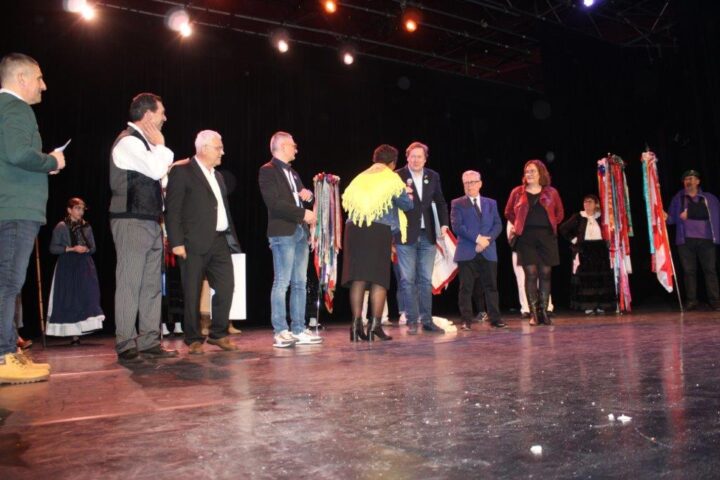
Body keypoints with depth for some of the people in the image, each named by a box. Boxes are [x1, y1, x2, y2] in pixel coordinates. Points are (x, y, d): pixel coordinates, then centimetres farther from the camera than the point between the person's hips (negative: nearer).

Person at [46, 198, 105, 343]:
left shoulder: (87, 227, 12)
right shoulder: (61, 227, 1)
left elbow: (93, 248, 14)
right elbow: (53, 248, -3)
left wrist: (86, 249, -8)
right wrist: (71, 249, -14)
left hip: (85, 266, 3)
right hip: (67, 267, -3)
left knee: (86, 297, -8)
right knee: (68, 300, -1)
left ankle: (78, 332, -5)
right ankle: (73, 334, 4)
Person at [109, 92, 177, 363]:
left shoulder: (142, 141, 21)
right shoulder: (128, 141, -9)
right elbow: (157, 170, -21)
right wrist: (160, 145, -6)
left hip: (150, 222, 10)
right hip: (132, 222, -10)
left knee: (152, 285, 8)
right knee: (129, 284, -6)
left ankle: (149, 343, 13)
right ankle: (126, 347, 0)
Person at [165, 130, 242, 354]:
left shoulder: (217, 176, 21)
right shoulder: (181, 171, -3)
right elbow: (172, 210, -8)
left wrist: (231, 236, 13)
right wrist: (176, 242, -14)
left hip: (219, 241, 7)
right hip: (194, 243, -6)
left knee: (226, 287, 3)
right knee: (192, 293, 1)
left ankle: (219, 334, 18)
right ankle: (194, 339, 14)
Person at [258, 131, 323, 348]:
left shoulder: (292, 172, 22)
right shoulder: (267, 171, -4)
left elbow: (302, 198, 29)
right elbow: (274, 203, -15)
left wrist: (308, 195, 6)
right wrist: (303, 213, -15)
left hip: (300, 232, 8)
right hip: (283, 233, -8)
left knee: (300, 283, 7)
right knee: (282, 283, -6)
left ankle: (298, 330, 13)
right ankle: (280, 332, -1)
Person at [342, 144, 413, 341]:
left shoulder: (359, 178, 20)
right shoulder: (391, 178, 5)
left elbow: (346, 201, 17)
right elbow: (406, 204, 0)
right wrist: (407, 193, 20)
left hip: (354, 229, 5)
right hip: (379, 230, -4)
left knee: (358, 277, 3)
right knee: (379, 278, -1)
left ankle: (357, 323, 1)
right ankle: (375, 325, -3)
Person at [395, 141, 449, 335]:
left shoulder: (433, 176, 10)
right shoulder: (397, 176, -4)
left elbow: (440, 202, 16)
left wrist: (444, 223, 5)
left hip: (427, 235, 4)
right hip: (406, 235, -4)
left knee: (426, 280, 8)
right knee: (408, 280, 0)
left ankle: (426, 320, 16)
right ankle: (412, 321, 8)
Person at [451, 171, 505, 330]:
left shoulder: (491, 203, 17)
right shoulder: (457, 203, 6)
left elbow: (498, 225, 8)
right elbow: (457, 226, -6)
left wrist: (487, 239, -10)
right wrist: (477, 238, -13)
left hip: (488, 252, 3)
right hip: (466, 252, -2)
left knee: (491, 286, 4)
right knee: (466, 288, -1)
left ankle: (495, 318, 11)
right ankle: (466, 320, 5)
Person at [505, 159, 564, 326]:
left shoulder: (551, 192, 8)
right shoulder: (517, 192, 6)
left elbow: (559, 213, 18)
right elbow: (508, 212, 16)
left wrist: (551, 224, 7)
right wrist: (518, 225, 5)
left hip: (546, 237, 1)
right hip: (526, 237, -1)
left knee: (545, 274, 2)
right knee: (530, 274, -5)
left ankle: (543, 312, 9)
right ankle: (533, 314, -1)